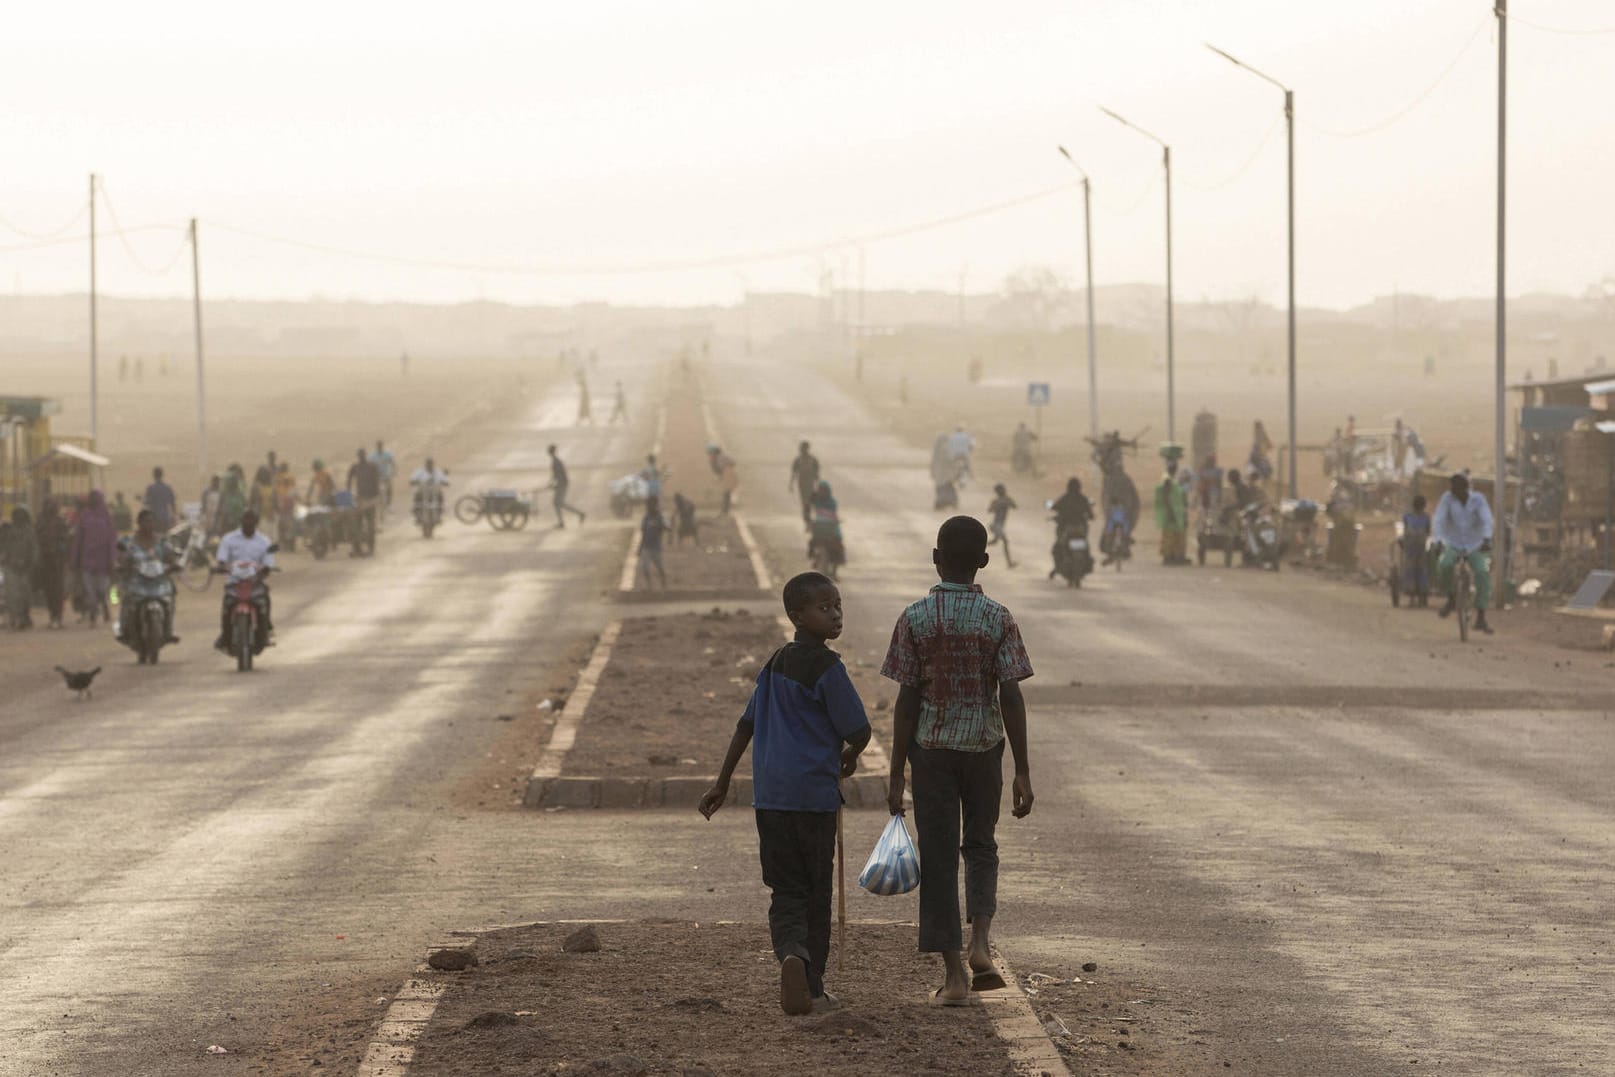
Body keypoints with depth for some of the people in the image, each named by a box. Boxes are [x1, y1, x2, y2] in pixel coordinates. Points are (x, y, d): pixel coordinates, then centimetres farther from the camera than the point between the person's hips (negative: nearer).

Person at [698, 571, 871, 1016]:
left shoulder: (774, 665, 12)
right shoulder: (826, 668, -10)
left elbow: (746, 726, 17)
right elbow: (859, 732, -9)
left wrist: (722, 783, 24)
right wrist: (849, 758, 15)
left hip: (770, 794, 5)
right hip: (814, 793, -5)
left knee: (786, 891, 6)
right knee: (817, 892, 7)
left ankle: (792, 956, -23)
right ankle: (813, 989, 12)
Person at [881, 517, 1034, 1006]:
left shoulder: (915, 619, -6)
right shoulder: (998, 619, -5)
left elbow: (907, 700, -6)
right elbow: (1011, 697, -8)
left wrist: (897, 774, -1)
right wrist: (1023, 772, -5)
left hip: (931, 748, -1)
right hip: (984, 745, 1)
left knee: (938, 855, 4)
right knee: (981, 845, 20)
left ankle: (954, 973, 2)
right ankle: (980, 940, -2)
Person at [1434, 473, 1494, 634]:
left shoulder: (1478, 500, -13)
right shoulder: (1447, 499, -12)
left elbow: (1487, 520, -25)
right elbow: (1438, 521, -20)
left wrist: (1486, 540, -44)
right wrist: (1438, 541, -38)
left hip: (1475, 547, 0)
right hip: (1453, 546, 0)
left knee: (1483, 574, -23)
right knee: (1444, 566, -31)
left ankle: (1480, 618, -17)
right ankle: (1451, 599, -5)